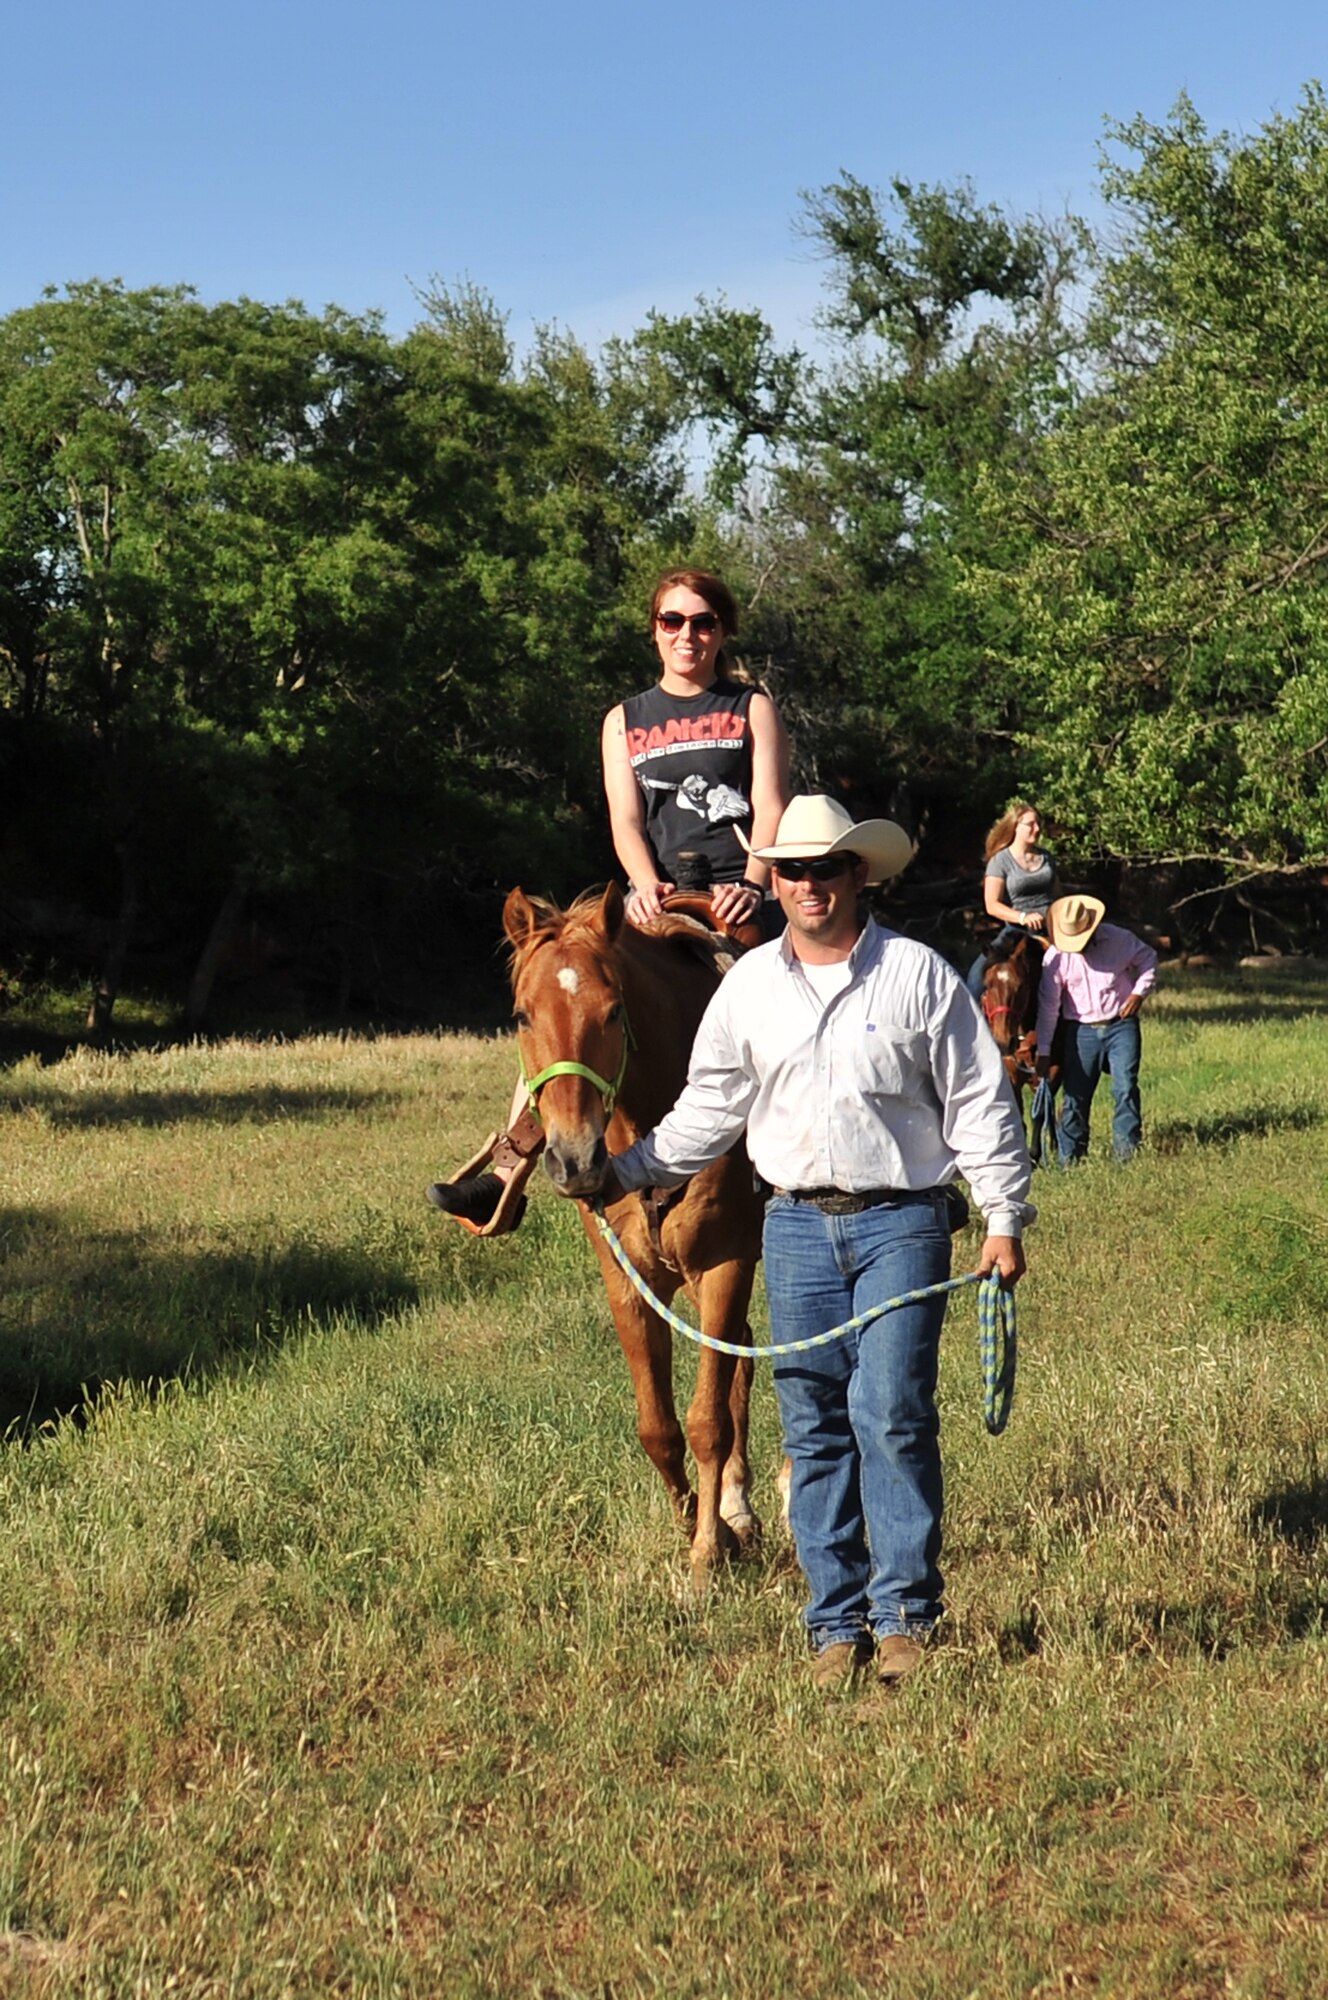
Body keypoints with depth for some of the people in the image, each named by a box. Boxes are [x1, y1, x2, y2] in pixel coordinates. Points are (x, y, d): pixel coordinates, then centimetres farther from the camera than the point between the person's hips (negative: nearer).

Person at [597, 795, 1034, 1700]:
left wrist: (1004, 1218, -4)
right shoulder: (749, 985, 8)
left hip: (901, 1222, -3)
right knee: (814, 1430, 4)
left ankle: (905, 1613, 0)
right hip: (799, 1225, 3)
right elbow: (709, 1110, 13)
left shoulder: (918, 972, -1)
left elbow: (978, 1101, 1)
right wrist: (625, 1172, 4)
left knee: (892, 1413, -11)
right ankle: (838, 1623, 12)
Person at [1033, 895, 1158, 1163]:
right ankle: (1069, 1157, 10)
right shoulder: (1056, 956, -7)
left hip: (1122, 1025, -1)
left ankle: (1127, 1149, -4)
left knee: (1125, 1088, -9)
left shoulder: (1119, 940, -6)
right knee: (1075, 1095, 2)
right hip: (1081, 1031, 1)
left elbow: (1148, 959, 10)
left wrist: (1140, 992, -7)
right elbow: (1048, 1005, -7)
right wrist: (1044, 1050, -9)